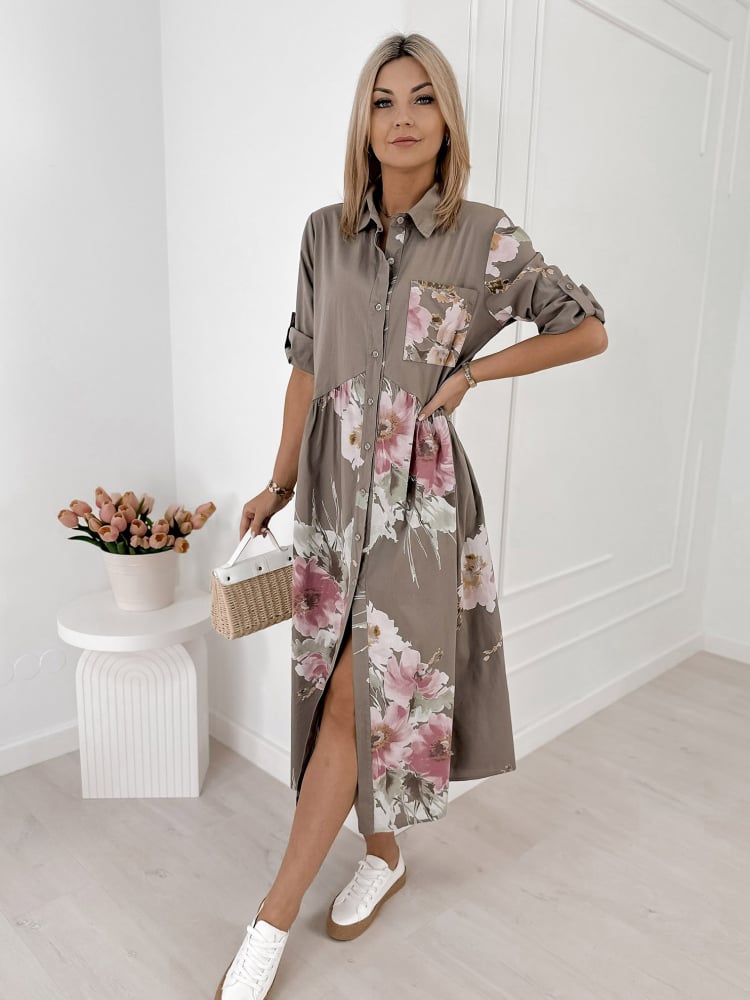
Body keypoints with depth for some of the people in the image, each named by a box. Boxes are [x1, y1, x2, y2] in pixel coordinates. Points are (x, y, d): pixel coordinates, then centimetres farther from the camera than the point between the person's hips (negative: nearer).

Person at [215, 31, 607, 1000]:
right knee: (348, 694, 10)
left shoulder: (485, 236, -3)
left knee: (358, 697, -3)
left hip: (417, 491, -3)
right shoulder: (325, 231, 6)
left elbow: (588, 328, 5)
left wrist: (472, 372, -5)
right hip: (332, 483, 4)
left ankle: (271, 922, 13)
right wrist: (278, 482, 10)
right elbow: (306, 364, 10)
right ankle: (382, 856, 34)